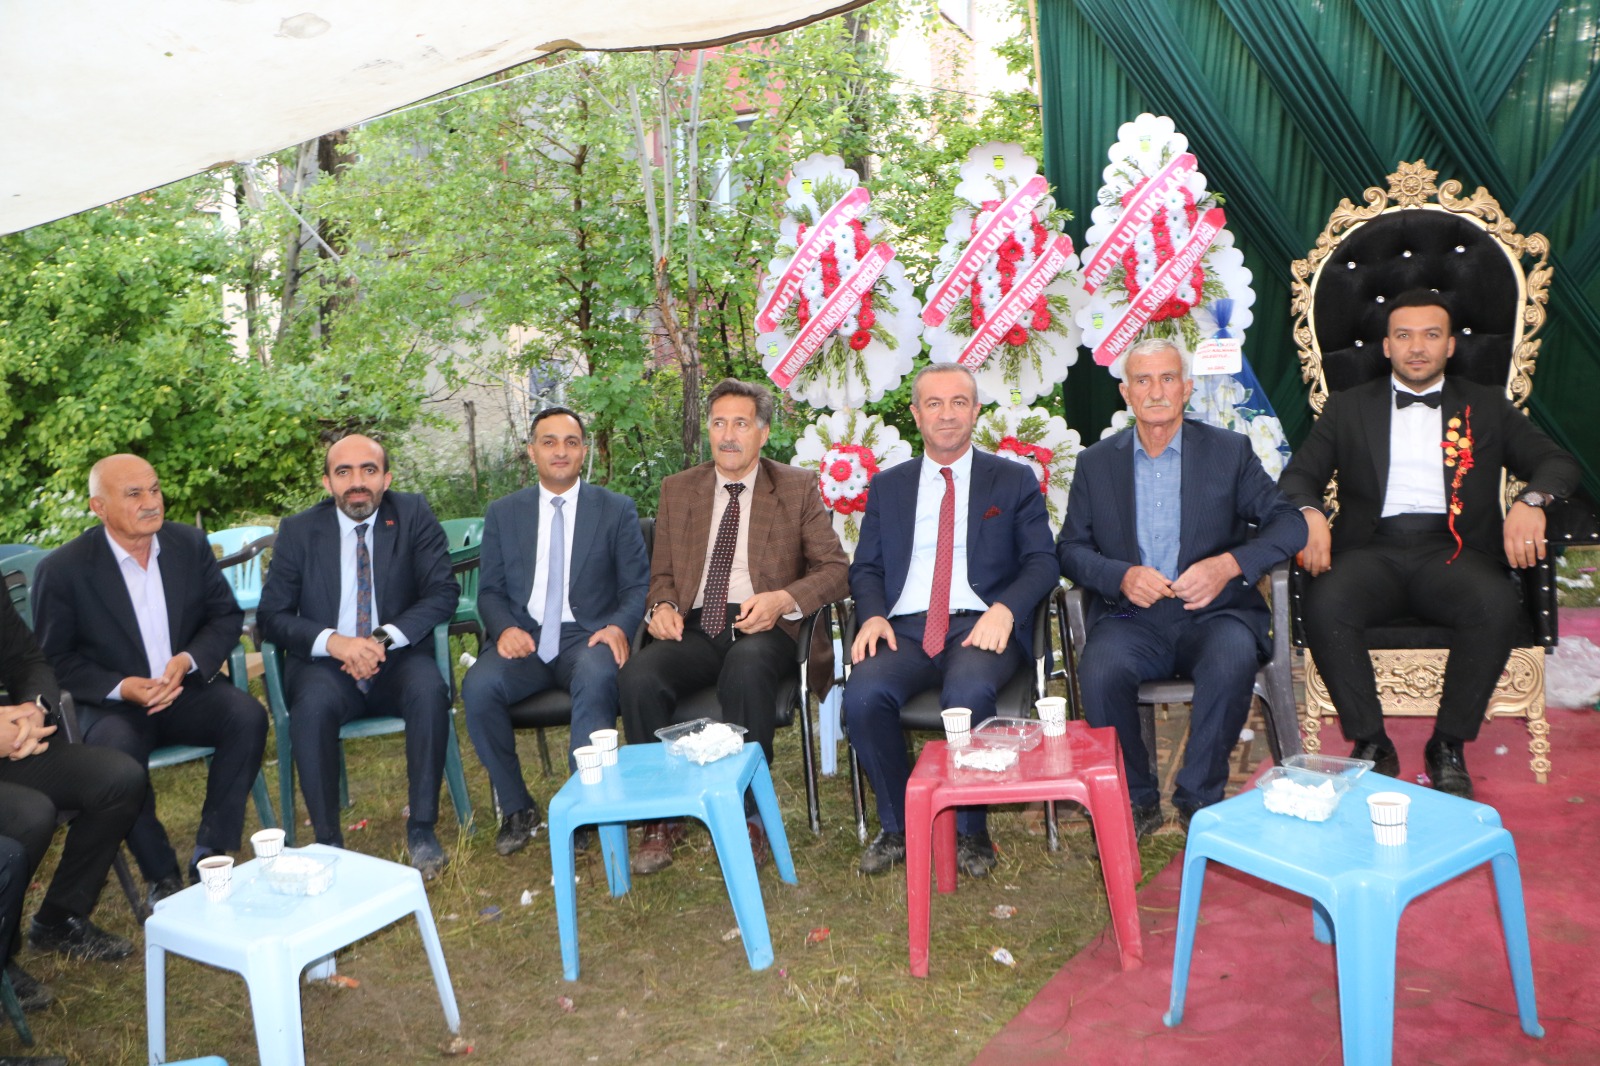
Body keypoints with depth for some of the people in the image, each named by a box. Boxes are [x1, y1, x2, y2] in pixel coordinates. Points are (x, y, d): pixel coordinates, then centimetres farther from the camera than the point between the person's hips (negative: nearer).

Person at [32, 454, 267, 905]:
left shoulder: (190, 543, 2)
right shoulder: (62, 569, -7)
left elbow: (227, 615, 7)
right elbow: (55, 659, -3)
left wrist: (187, 661, -13)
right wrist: (121, 687, -20)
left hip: (187, 688, 3)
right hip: (112, 704, -3)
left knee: (247, 715, -26)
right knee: (117, 750, -35)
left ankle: (210, 858, -15)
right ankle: (162, 877, -14)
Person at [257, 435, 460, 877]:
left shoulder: (414, 516, 2)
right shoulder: (298, 531, 4)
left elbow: (443, 592, -5)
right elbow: (271, 616, 0)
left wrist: (385, 639, -20)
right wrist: (332, 642, -19)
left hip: (398, 659, 0)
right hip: (326, 662, 0)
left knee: (430, 690, -32)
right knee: (312, 706, -32)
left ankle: (422, 828, -20)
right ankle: (327, 841, -19)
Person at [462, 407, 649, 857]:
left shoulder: (617, 510, 10)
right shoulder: (503, 513, 16)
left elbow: (637, 587, 5)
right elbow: (490, 590, 12)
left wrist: (619, 626, -17)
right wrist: (504, 628, -11)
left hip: (588, 635, -2)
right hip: (524, 636, 2)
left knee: (596, 678, -37)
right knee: (478, 687, -28)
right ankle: (516, 808, -9)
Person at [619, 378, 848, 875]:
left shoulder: (798, 486, 10)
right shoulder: (677, 490, 18)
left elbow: (835, 569, 5)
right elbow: (662, 574, 21)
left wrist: (783, 599, -13)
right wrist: (663, 605, -3)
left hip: (762, 628, -3)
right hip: (694, 628, 3)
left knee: (746, 669, -38)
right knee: (638, 677, -29)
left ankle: (749, 817, -23)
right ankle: (661, 818, -13)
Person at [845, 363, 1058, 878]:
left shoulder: (1015, 481, 14)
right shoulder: (887, 486, 21)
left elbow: (1042, 562, 5)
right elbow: (865, 568, 15)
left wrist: (1004, 609, -16)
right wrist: (873, 615, -7)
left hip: (980, 625, -2)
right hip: (905, 627, 2)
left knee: (969, 692, -36)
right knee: (863, 695, -29)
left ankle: (970, 830, -11)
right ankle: (897, 827, -5)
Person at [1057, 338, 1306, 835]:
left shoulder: (1230, 451, 7)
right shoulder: (1096, 462, 11)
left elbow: (1289, 523, 1)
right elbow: (1070, 548, 6)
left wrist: (1230, 564, -17)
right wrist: (1121, 576, -15)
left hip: (1212, 612, 0)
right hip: (1129, 618, 1)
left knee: (1232, 662, -34)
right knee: (1099, 672, -31)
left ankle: (1199, 800, -12)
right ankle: (1136, 801, -7)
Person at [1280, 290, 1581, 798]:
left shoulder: (1486, 406, 19)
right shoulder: (1349, 406, 18)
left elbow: (1558, 462, 12)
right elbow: (1299, 474, 11)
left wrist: (1530, 500, -11)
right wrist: (1310, 514, -12)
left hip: (1451, 550, 0)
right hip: (1372, 549, 0)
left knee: (1497, 604, -33)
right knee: (1325, 605, -33)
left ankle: (1449, 746, -14)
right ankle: (1371, 745, -15)